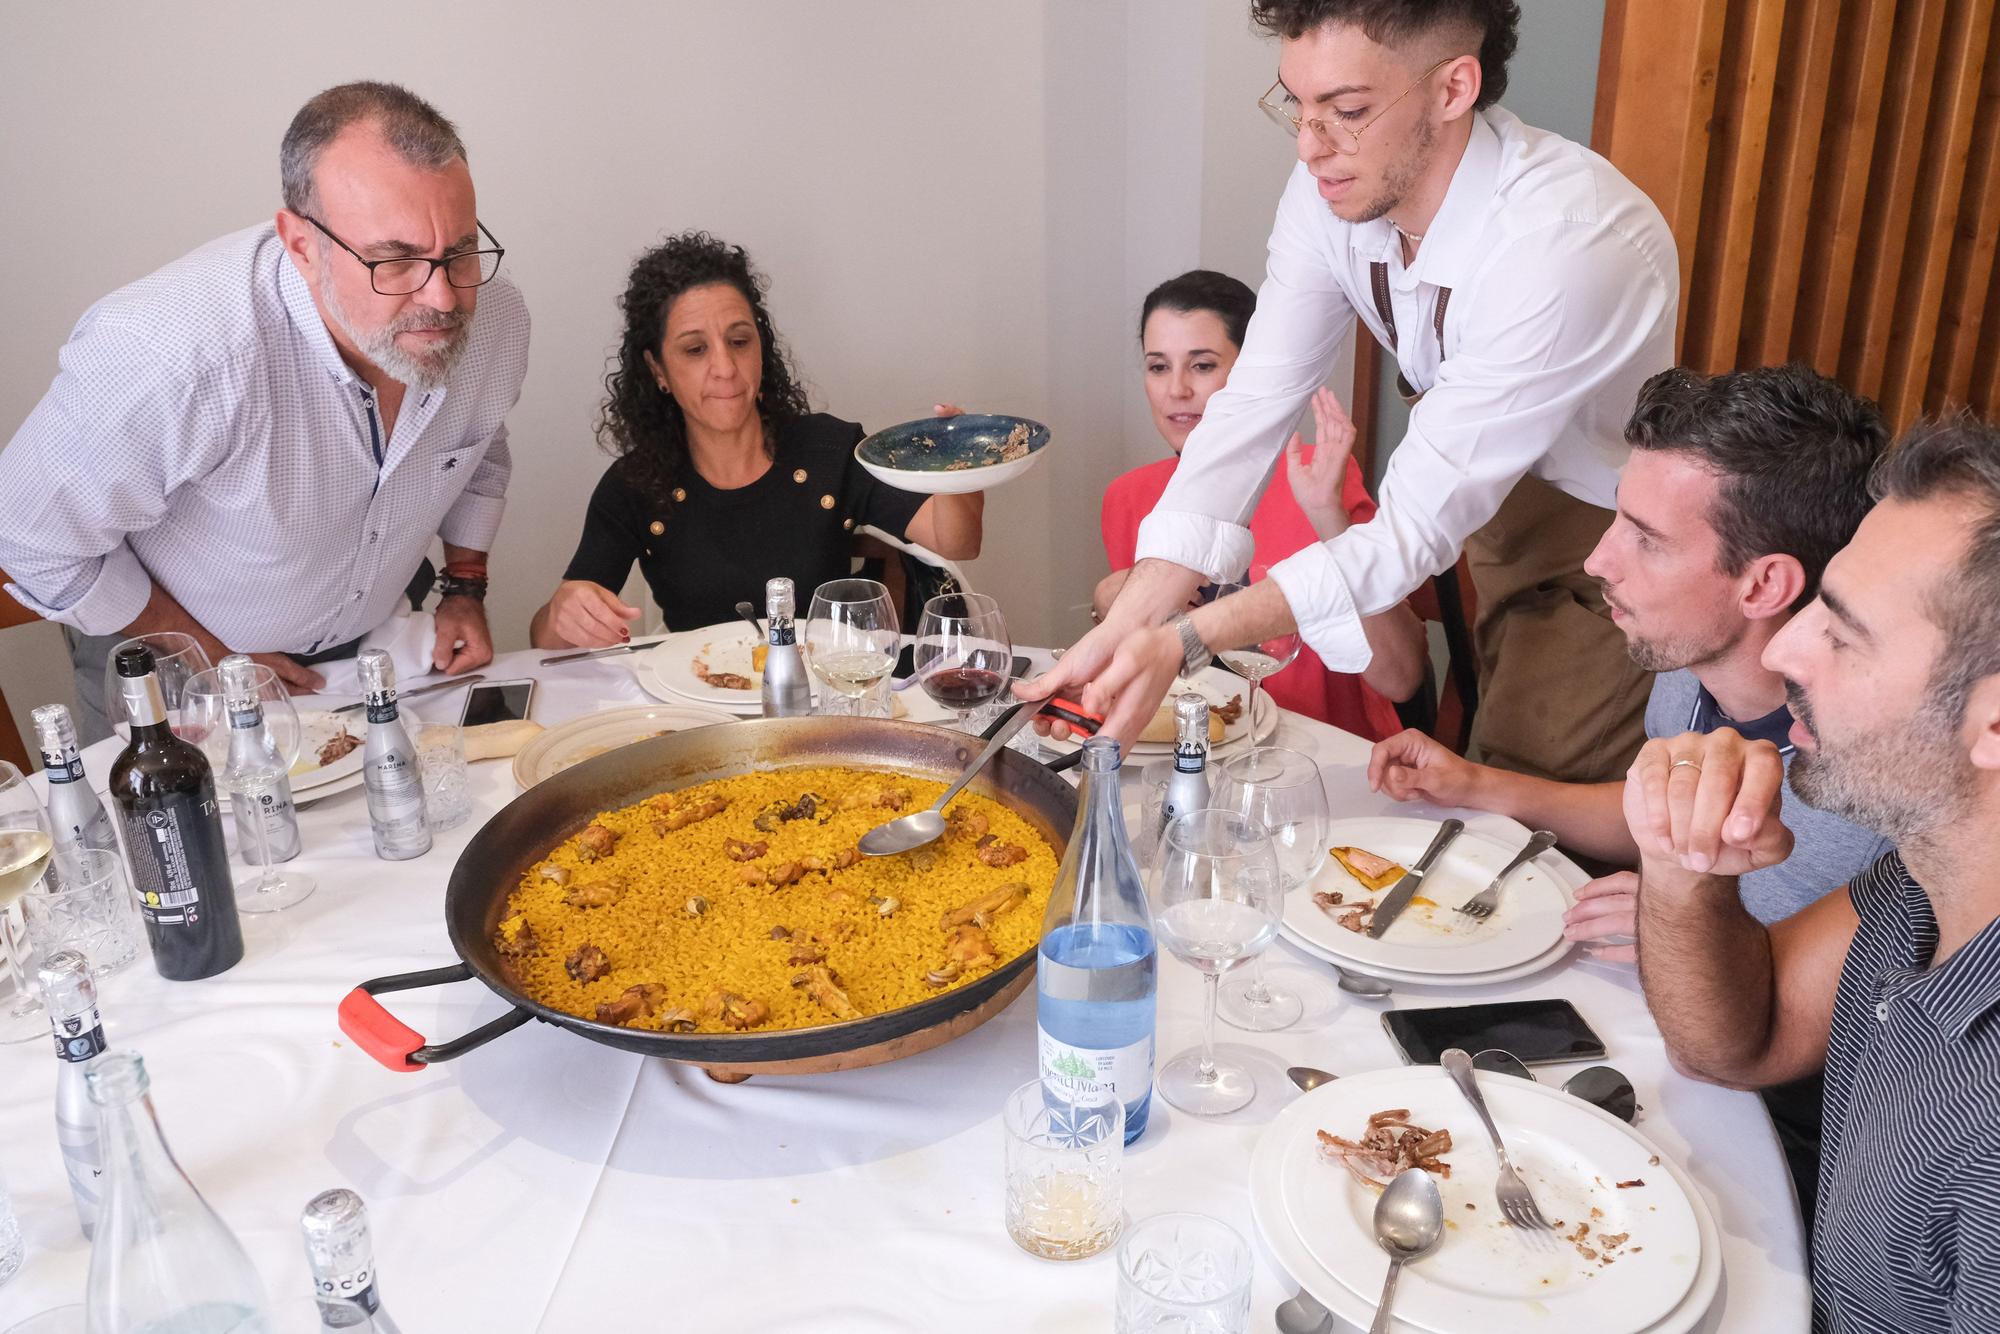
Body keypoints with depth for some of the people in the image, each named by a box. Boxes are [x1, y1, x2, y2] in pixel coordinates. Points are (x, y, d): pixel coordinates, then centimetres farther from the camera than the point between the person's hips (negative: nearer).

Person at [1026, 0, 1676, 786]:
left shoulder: (1567, 243, -36)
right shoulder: (1334, 187, -16)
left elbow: (1416, 528, -35)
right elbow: (1254, 407, -18)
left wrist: (1181, 641, -41)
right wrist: (1123, 630, -27)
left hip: (1602, 529, -5)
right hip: (1497, 502, 6)